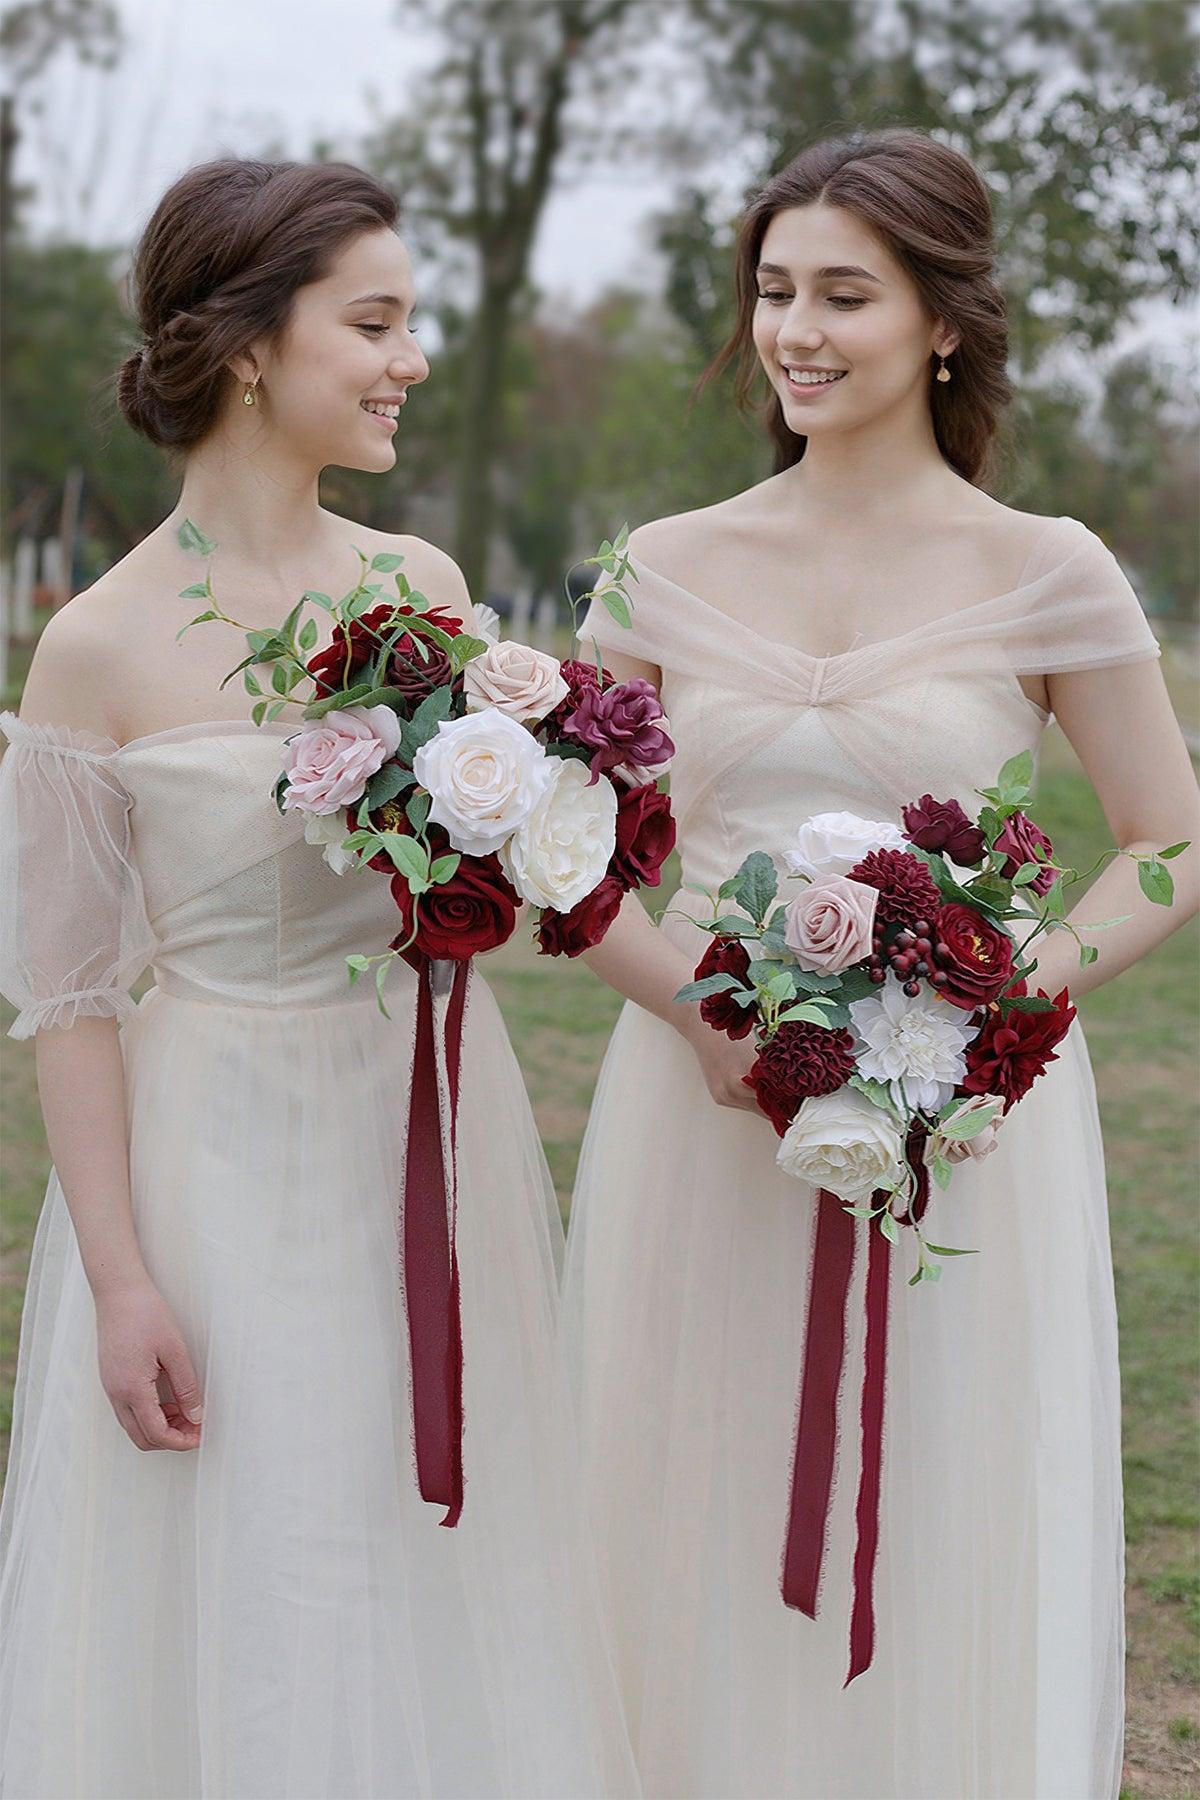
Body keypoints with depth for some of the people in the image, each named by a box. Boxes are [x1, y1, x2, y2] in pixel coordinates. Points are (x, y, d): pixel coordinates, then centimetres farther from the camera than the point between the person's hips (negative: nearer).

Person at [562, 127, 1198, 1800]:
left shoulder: (1048, 575, -2)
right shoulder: (667, 570, 4)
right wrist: (696, 1004, -11)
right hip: (702, 1107, 2)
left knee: (945, 1562, 6)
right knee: (705, 1547, 9)